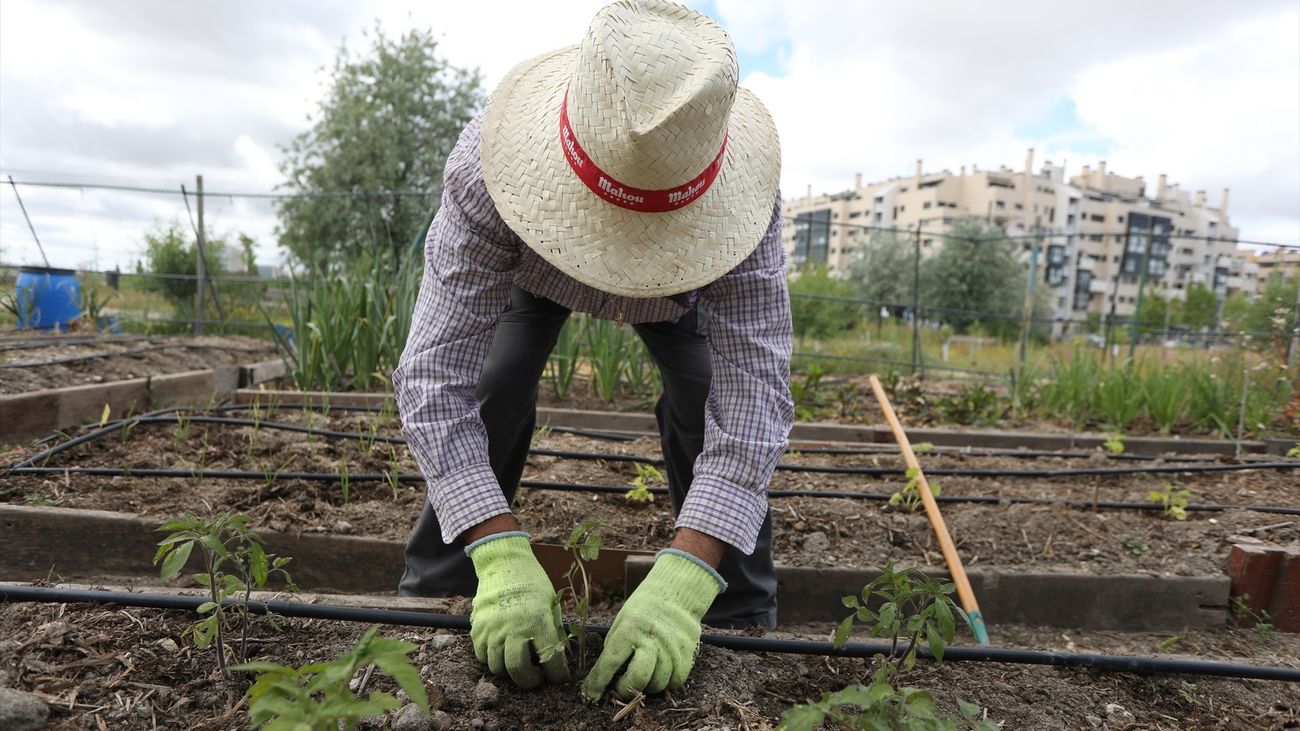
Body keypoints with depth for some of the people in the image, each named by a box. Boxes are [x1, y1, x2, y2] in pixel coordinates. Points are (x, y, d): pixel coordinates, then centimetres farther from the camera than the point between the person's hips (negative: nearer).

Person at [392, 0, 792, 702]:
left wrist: (681, 581, -55)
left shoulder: (733, 189, -42)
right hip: (530, 266, 0)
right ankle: (430, 597, 3)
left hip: (682, 283, 0)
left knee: (711, 394, -19)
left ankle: (742, 620, -1)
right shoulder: (488, 167, -43)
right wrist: (502, 557, -54)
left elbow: (753, 385, -44)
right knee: (490, 388, -19)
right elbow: (436, 374, -43)